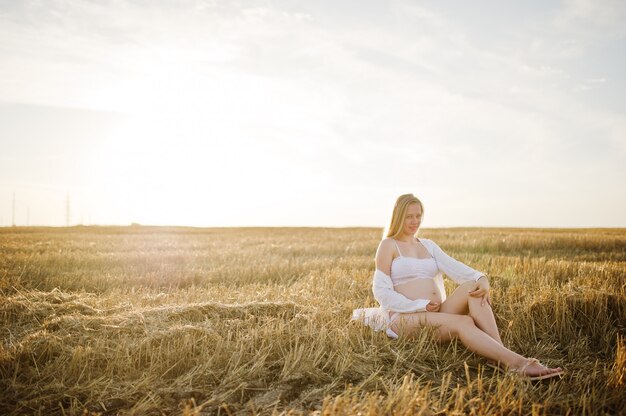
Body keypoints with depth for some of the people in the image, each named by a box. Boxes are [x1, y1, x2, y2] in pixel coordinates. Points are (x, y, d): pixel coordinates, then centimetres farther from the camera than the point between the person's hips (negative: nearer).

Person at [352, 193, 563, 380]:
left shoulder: (428, 245, 20)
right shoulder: (388, 245, 3)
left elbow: (454, 267, 2)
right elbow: (382, 291, -5)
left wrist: (481, 278, -20)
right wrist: (420, 306, -15)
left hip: (438, 314, 6)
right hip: (407, 318, -6)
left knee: (472, 286, -22)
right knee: (463, 322, -33)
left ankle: (499, 356, -32)